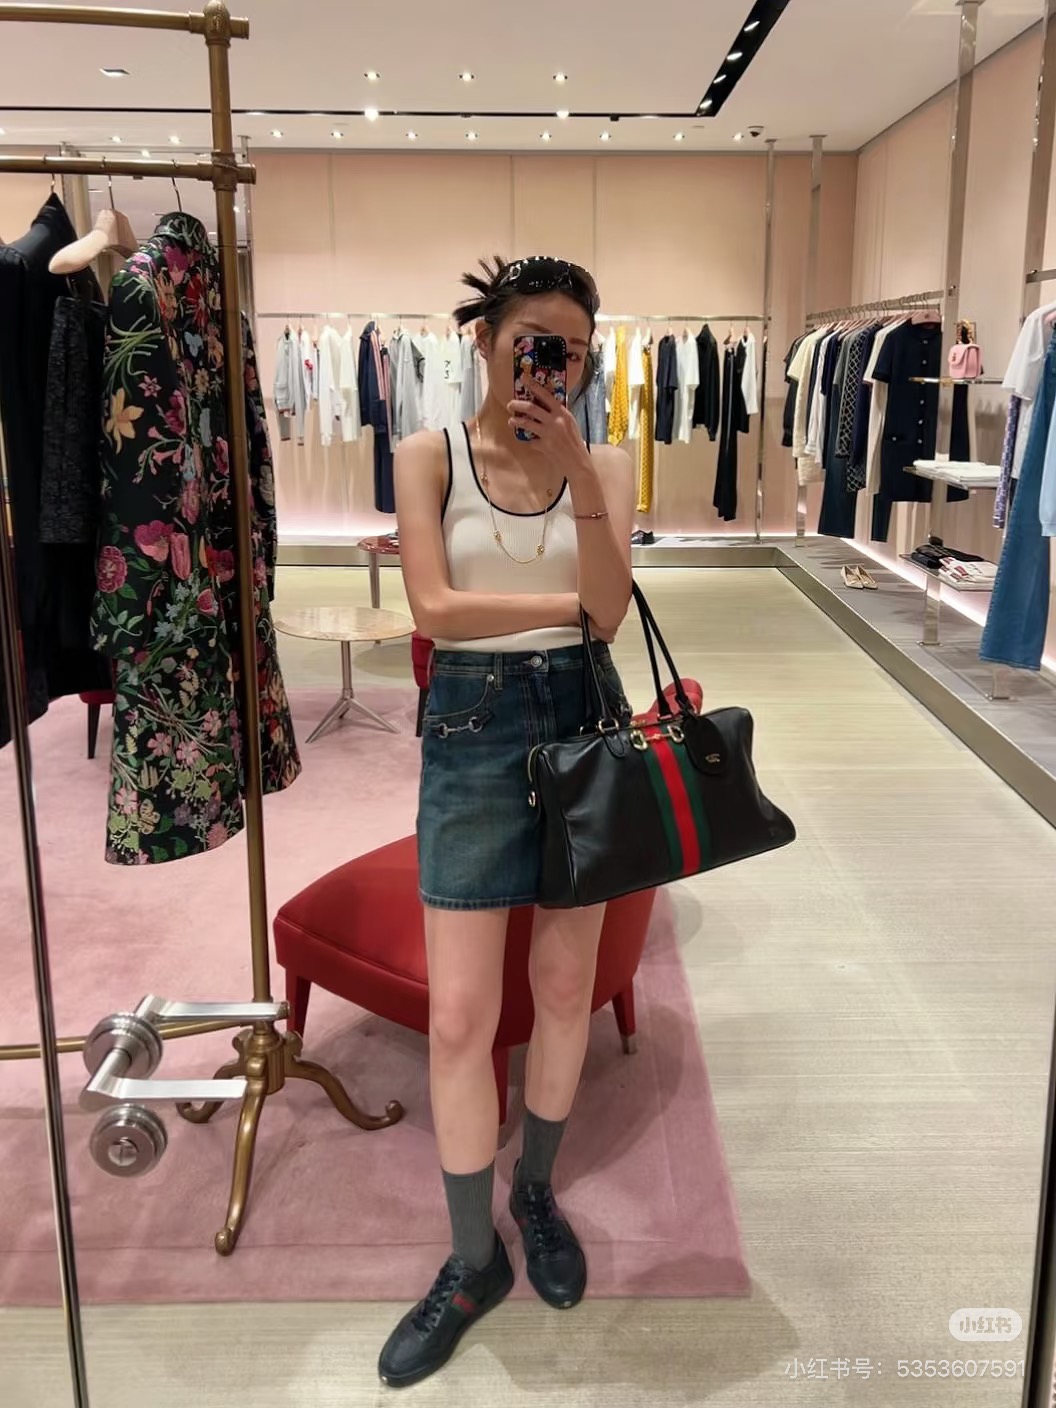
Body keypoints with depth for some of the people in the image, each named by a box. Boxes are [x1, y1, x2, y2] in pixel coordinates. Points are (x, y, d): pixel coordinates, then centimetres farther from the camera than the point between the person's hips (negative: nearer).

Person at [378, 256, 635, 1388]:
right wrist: (574, 599, -10)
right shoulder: (429, 457, -2)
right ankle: (472, 1260, 20)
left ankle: (537, 1192, 38)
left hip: (582, 714, 2)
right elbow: (435, 607, -13)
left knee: (565, 984, 13)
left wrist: (577, 474, -21)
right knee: (459, 1016, -1)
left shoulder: (604, 466, 2)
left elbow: (607, 616, -11)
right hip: (474, 724, -2)